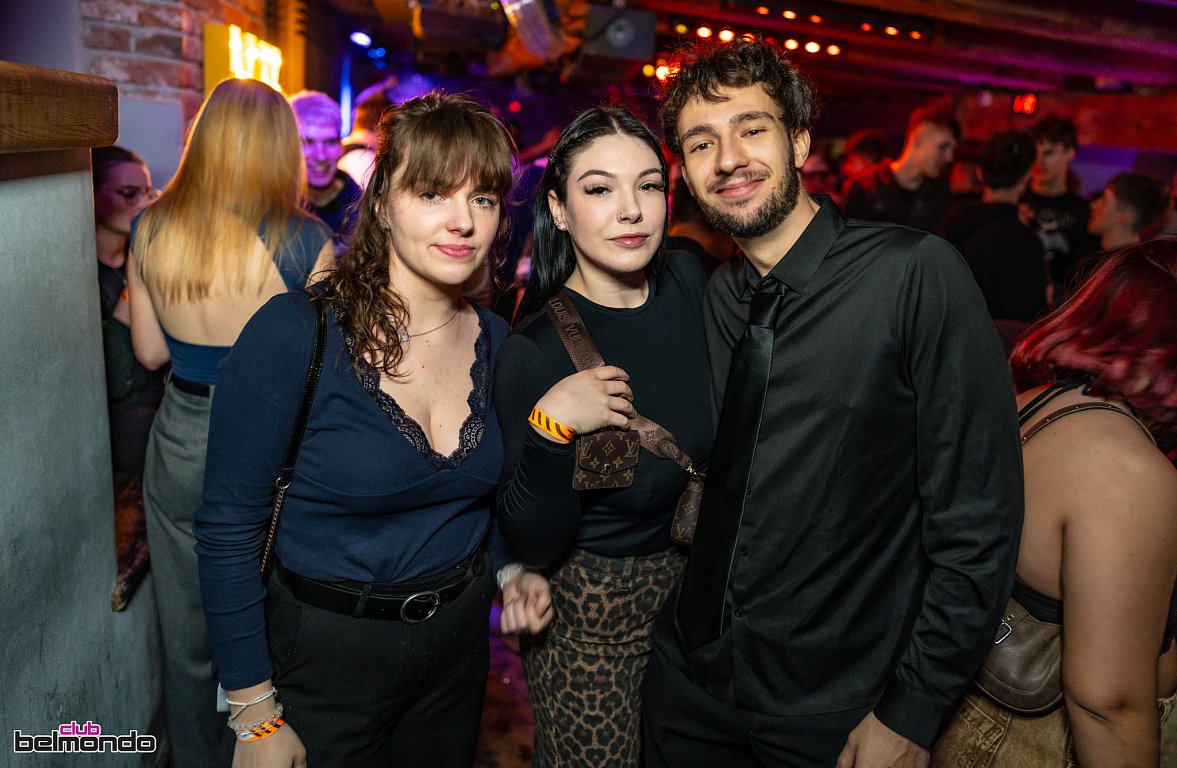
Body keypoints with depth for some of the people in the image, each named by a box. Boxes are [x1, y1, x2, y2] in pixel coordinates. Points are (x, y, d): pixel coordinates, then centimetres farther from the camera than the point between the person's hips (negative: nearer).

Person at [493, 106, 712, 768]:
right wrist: (550, 428, -34)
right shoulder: (533, 353, -24)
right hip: (593, 618, -5)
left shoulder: (690, 280, -9)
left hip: (700, 585, 5)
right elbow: (533, 545, -20)